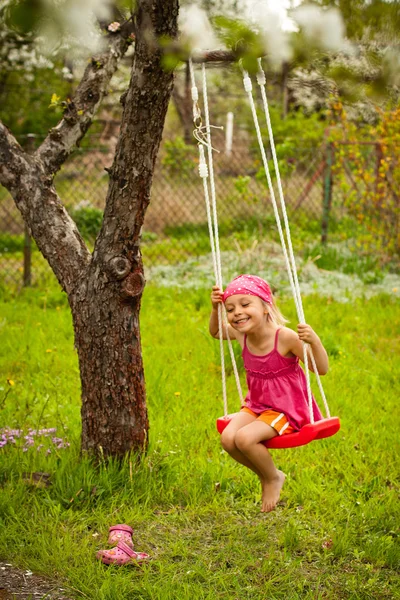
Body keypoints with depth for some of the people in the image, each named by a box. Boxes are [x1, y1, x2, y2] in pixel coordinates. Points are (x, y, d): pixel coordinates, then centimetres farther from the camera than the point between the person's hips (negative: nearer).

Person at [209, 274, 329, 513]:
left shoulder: (285, 337, -24)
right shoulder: (241, 334, -5)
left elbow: (322, 369, -18)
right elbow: (215, 332, 20)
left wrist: (314, 341, -36)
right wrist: (215, 309, 2)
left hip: (286, 410, -6)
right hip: (256, 405, 7)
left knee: (244, 438, -27)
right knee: (227, 438, -18)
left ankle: (273, 478, 3)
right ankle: (266, 476, 9)